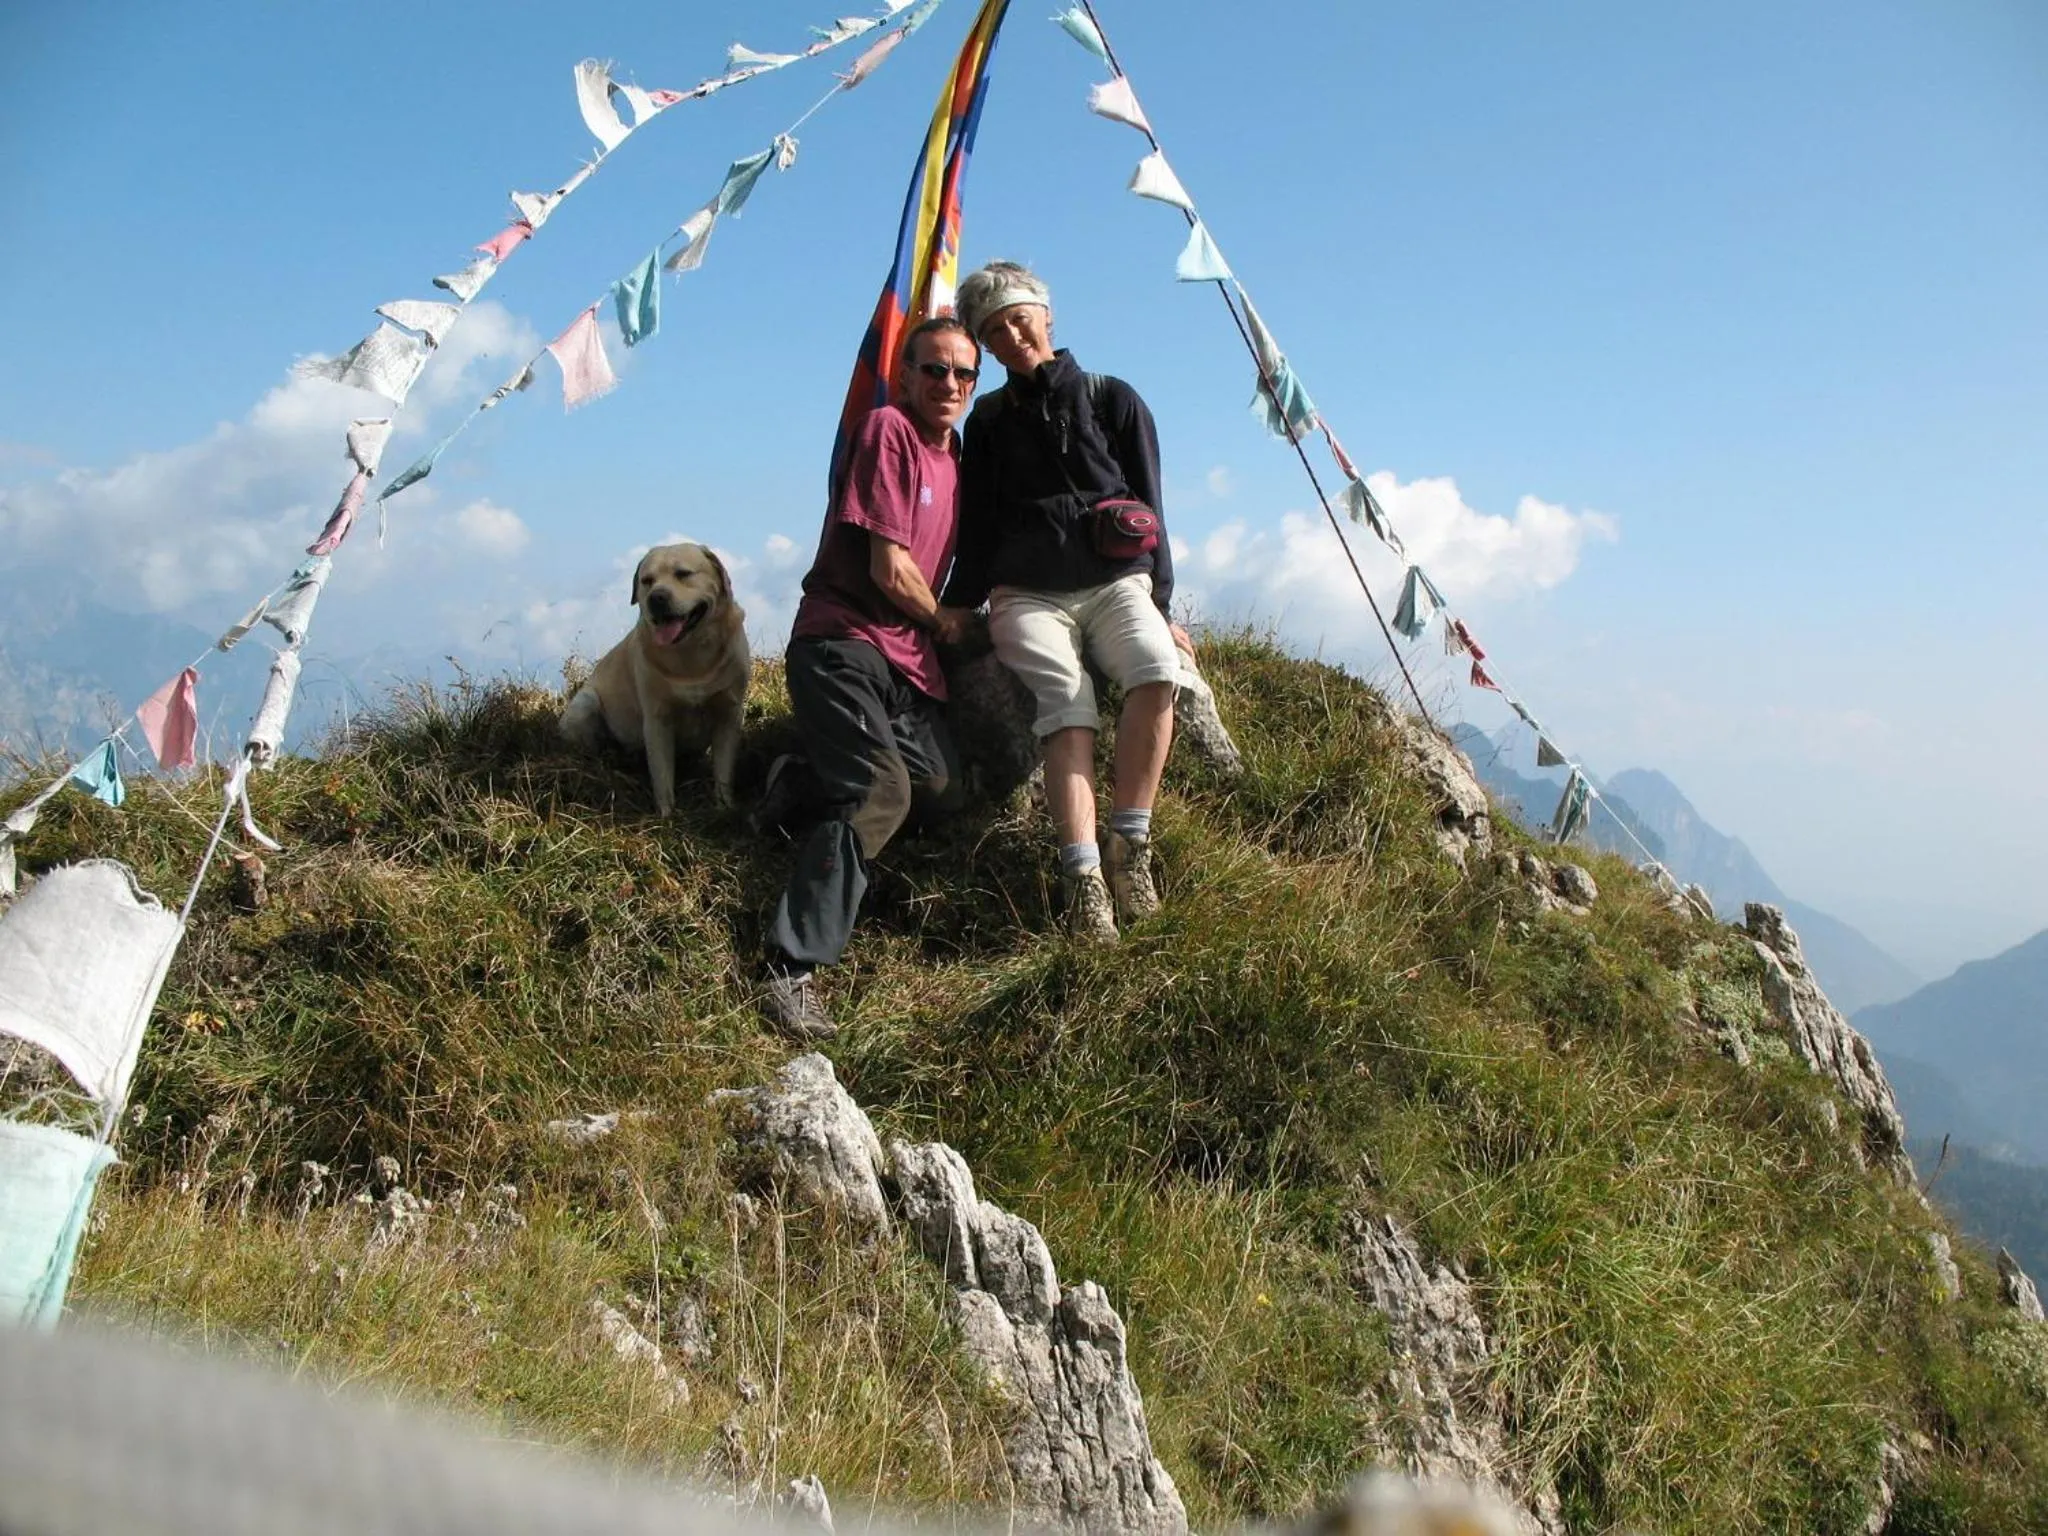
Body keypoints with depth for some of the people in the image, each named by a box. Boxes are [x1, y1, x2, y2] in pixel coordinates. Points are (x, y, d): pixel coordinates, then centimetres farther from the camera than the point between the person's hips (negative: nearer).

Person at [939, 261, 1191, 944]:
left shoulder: (1113, 400, 13)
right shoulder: (989, 421, 18)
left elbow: (1147, 511, 10)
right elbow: (977, 529, 18)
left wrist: (1160, 605, 1)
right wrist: (958, 610, 7)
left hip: (1114, 581, 0)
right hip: (1026, 594, 0)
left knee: (1156, 669, -33)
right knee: (1067, 708, -29)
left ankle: (1130, 846, -25)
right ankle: (1084, 879, -38)